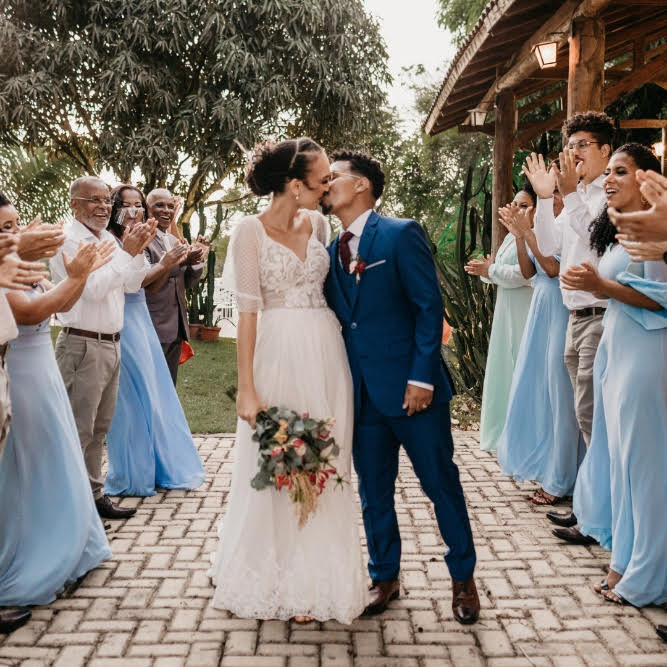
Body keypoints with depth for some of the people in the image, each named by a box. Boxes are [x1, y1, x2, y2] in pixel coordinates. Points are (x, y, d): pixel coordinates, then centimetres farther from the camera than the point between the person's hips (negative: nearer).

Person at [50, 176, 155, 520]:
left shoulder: (108, 239, 12)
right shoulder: (68, 241, -11)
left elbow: (132, 285, 11)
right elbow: (94, 288, -20)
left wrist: (138, 250, -3)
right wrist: (126, 252, -18)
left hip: (111, 344, 8)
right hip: (83, 346, -8)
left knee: (99, 428, 16)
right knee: (78, 431, -3)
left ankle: (94, 494, 26)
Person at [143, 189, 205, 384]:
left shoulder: (175, 241, 15)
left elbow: (187, 283, 15)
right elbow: (147, 283, -19)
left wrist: (196, 260, -3)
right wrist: (178, 260, -28)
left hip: (176, 328, 8)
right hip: (153, 328, -8)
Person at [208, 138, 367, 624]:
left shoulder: (319, 224, 6)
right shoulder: (251, 231, -8)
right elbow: (247, 311, -10)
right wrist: (247, 388, -12)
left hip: (326, 353, 5)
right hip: (279, 354, -4)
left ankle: (316, 579, 24)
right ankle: (277, 579, 27)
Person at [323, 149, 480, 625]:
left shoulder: (401, 234, -6)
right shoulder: (330, 252, 11)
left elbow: (429, 307, -11)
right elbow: (336, 319, 11)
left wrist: (422, 377, -16)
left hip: (411, 387, -5)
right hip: (361, 393, 6)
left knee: (441, 482, 6)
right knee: (373, 492, 13)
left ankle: (463, 578, 24)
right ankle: (385, 578, 30)